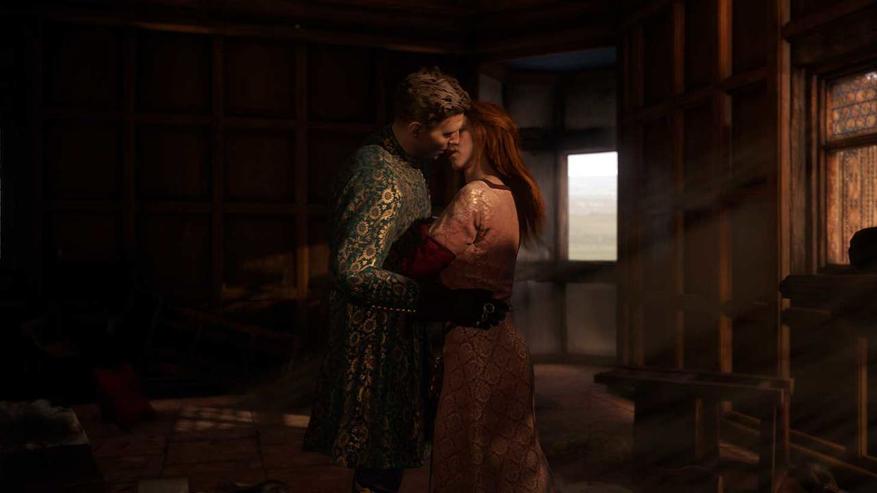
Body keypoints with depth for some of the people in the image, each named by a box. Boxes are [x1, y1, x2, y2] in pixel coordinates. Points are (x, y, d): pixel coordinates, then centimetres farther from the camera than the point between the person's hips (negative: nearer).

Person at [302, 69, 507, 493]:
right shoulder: (380, 179, -24)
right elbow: (353, 274, -34)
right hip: (375, 345, -10)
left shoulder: (402, 162, 9)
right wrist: (444, 304, -37)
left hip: (395, 336, 10)